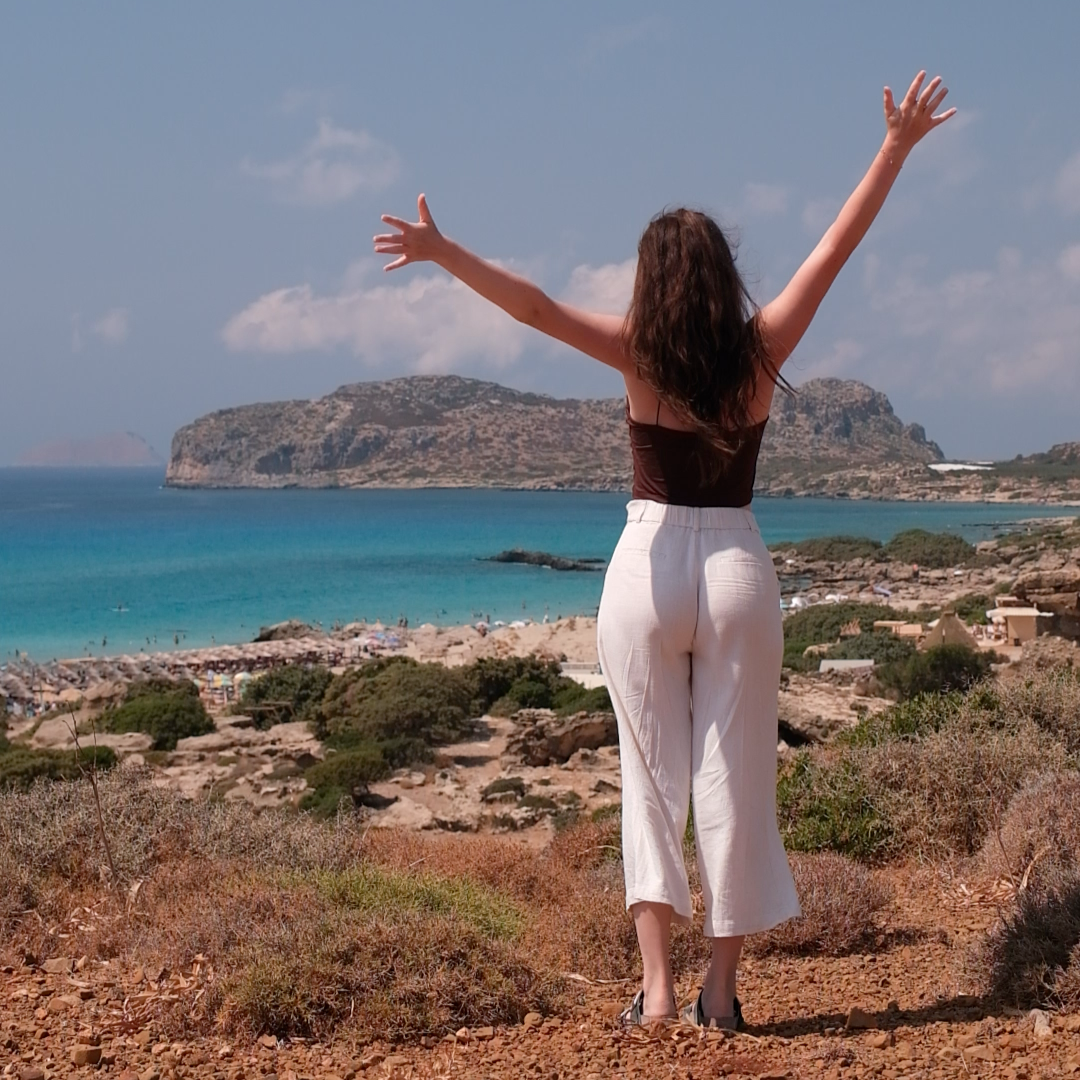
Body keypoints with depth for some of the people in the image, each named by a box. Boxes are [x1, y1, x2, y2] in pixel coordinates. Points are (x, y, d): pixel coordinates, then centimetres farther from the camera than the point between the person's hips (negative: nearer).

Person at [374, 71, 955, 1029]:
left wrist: (443, 252, -16)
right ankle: (721, 987, 12)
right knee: (733, 779, 7)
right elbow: (839, 245, 4)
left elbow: (535, 306, -17)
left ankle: (657, 983, 2)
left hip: (648, 568, -1)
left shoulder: (640, 354, -7)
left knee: (651, 780, 9)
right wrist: (899, 144, 10)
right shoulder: (761, 350, -2)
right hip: (738, 569, 1)